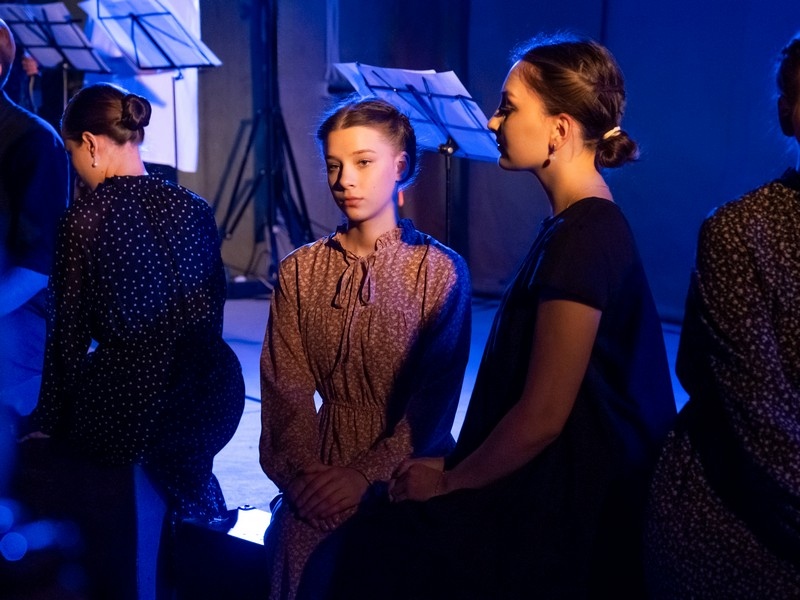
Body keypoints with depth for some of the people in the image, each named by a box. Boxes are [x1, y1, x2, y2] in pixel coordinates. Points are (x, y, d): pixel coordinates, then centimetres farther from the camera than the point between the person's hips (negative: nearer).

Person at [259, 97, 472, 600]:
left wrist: (368, 474, -14)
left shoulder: (441, 271, -3)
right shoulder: (300, 272, 7)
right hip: (322, 475, 2)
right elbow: (286, 388, 1)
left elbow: (436, 398, -6)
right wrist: (304, 471, -13)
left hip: (405, 477, -2)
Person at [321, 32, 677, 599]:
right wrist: (457, 465, 11)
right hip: (556, 489, 8)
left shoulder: (582, 242, -21)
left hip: (571, 518, -8)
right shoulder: (582, 223, 9)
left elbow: (543, 417, -20)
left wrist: (451, 479, -7)